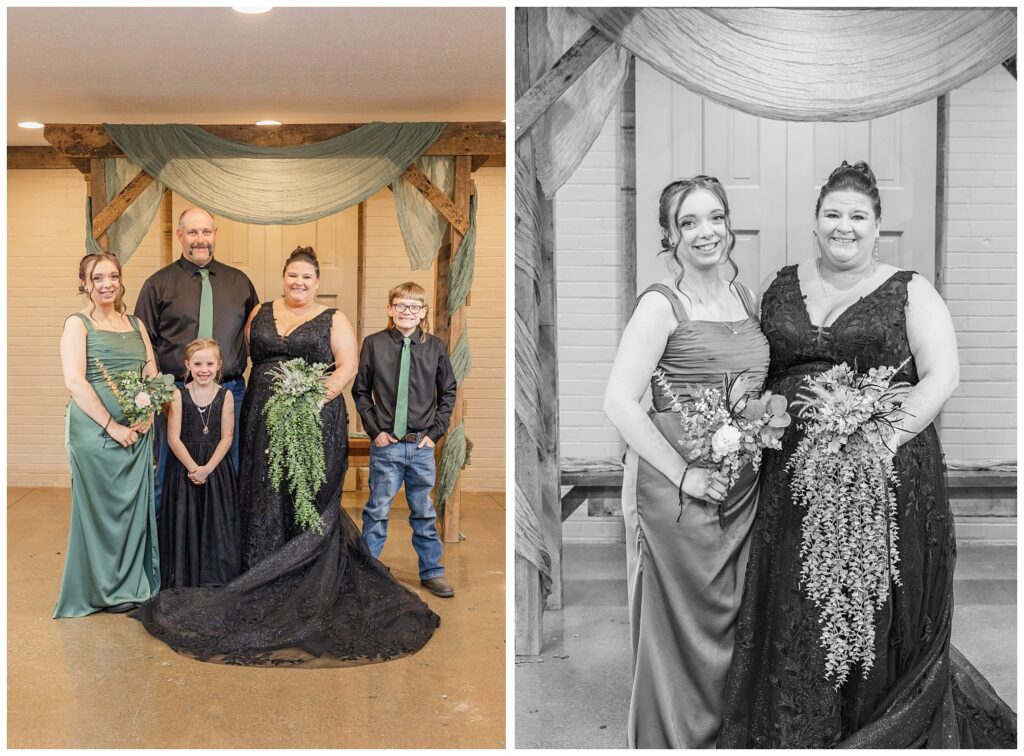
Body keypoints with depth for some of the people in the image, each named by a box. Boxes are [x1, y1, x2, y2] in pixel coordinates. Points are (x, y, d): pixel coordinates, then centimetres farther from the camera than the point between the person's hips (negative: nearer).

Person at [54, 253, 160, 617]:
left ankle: (133, 580, 23)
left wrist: (147, 414, -6)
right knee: (102, 506, 3)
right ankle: (108, 588, 17)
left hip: (135, 432, 5)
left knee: (134, 504, 9)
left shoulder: (135, 324, 14)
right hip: (94, 429, -5)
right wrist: (112, 426, -16)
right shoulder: (78, 324, -3)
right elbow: (74, 381, -13)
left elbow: (152, 375, 12)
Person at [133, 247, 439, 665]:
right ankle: (262, 580, 16)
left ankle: (309, 583, 6)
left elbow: (347, 365, -4)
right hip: (263, 422, 3)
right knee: (263, 497, 5)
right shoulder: (260, 313, 15)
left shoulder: (333, 320, 5)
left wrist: (318, 396, -19)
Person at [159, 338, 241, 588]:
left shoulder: (225, 396, 0)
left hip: (215, 468, 1)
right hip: (183, 466, 0)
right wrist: (192, 467, -15)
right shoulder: (178, 395, -2)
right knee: (184, 522, 3)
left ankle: (214, 579, 14)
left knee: (215, 523, 2)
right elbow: (173, 438, -6)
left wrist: (207, 468, -13)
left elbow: (226, 438, -3)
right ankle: (183, 578, 16)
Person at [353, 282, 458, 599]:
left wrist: (435, 432, 2)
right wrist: (374, 430, -2)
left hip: (422, 444, 1)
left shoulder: (435, 347, 1)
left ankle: (431, 572, 25)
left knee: (424, 512, 12)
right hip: (386, 443, -1)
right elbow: (360, 391, 5)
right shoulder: (374, 344, -2)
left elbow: (448, 392, 9)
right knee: (377, 510, 7)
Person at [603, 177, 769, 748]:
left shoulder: (743, 294, 11)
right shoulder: (661, 304, -10)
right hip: (675, 492, -7)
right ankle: (673, 741, 24)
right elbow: (619, 402, -17)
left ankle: (723, 735, 37)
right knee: (679, 626, 3)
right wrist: (684, 474, -18)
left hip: (742, 491, 7)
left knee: (729, 620, 17)